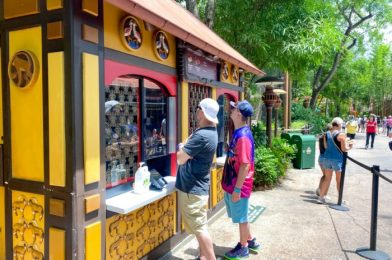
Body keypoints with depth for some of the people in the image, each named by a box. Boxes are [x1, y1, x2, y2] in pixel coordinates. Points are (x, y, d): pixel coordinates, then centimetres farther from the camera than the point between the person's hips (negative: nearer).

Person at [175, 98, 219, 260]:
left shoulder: (201, 135, -26)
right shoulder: (210, 132, 8)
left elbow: (180, 159, -19)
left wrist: (182, 147, -2)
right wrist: (184, 148, -5)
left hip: (192, 188, -10)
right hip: (197, 186, 10)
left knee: (199, 228, 0)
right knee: (199, 226, 20)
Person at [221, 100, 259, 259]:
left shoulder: (243, 136, -23)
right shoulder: (238, 133, 6)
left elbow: (245, 165, -24)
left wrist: (237, 189, -21)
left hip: (238, 186, -9)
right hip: (232, 183, 9)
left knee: (241, 217, 9)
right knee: (241, 216, 22)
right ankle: (250, 241, 39)